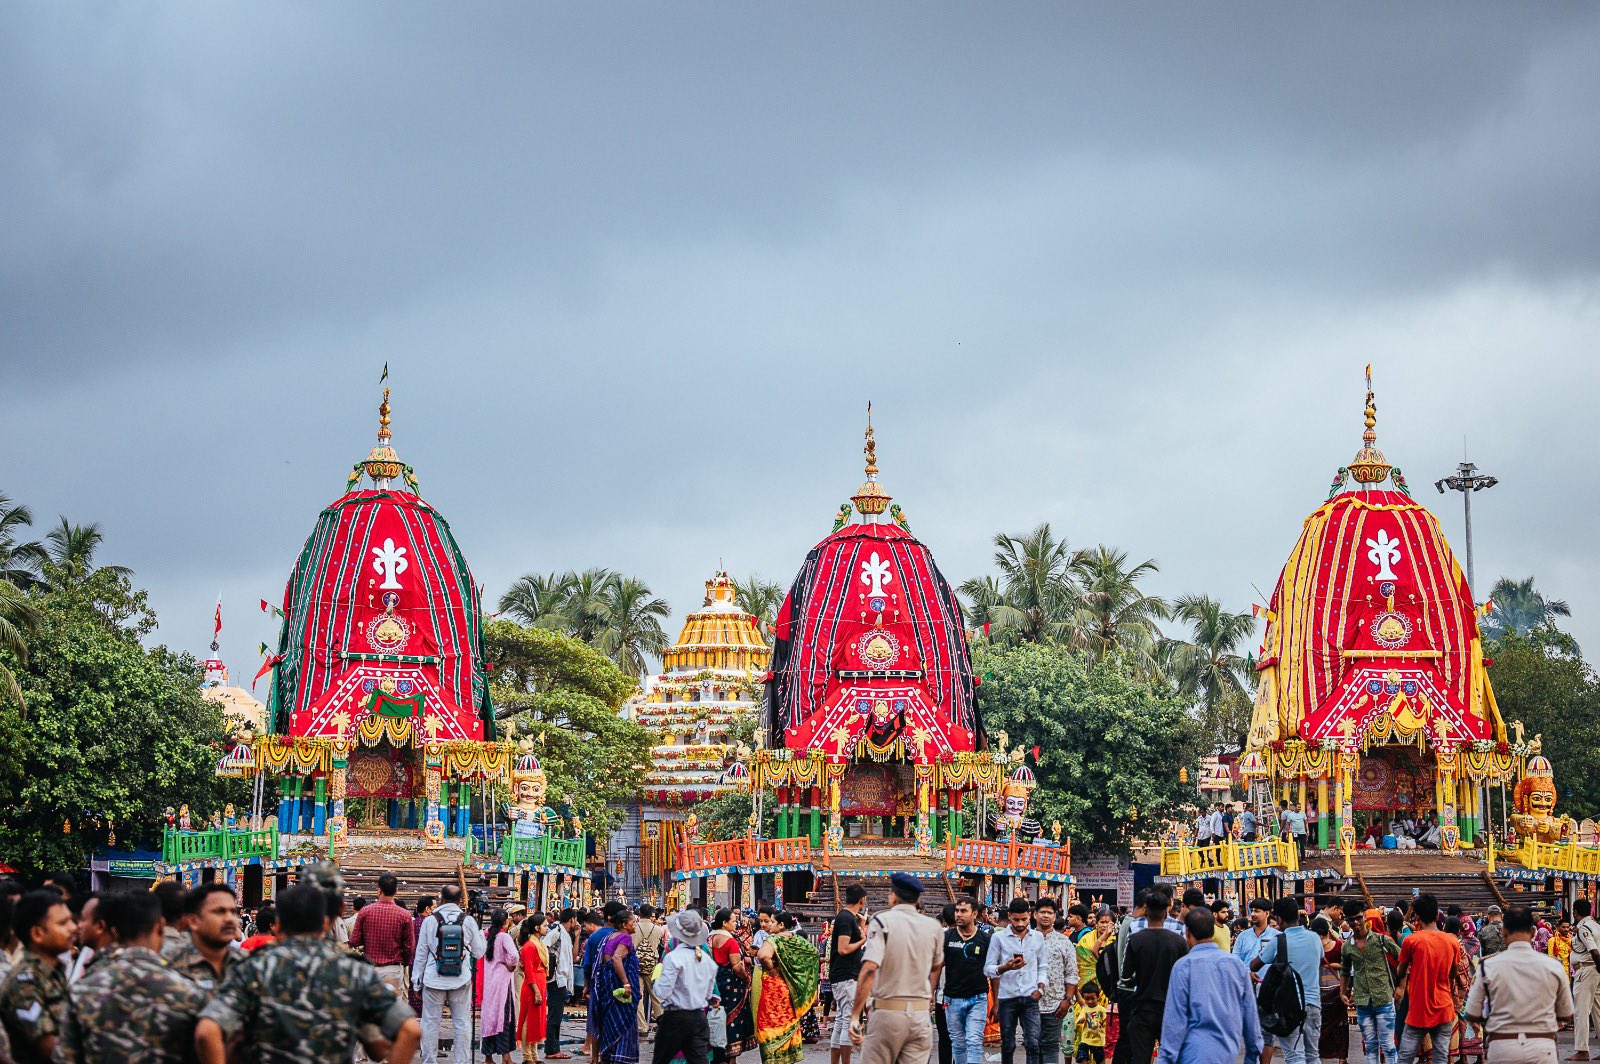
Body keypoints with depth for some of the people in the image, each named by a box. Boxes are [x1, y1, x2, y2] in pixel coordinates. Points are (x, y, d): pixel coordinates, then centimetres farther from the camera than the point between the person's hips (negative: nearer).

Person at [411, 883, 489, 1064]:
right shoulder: (468, 921, 0)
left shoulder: (430, 920, -2)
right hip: (461, 981, 1)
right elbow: (479, 952, 6)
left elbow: (420, 953, 2)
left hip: (434, 980, -1)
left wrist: (416, 980, 9)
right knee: (462, 1024, 6)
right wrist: (482, 935, 25)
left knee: (430, 1023, 6)